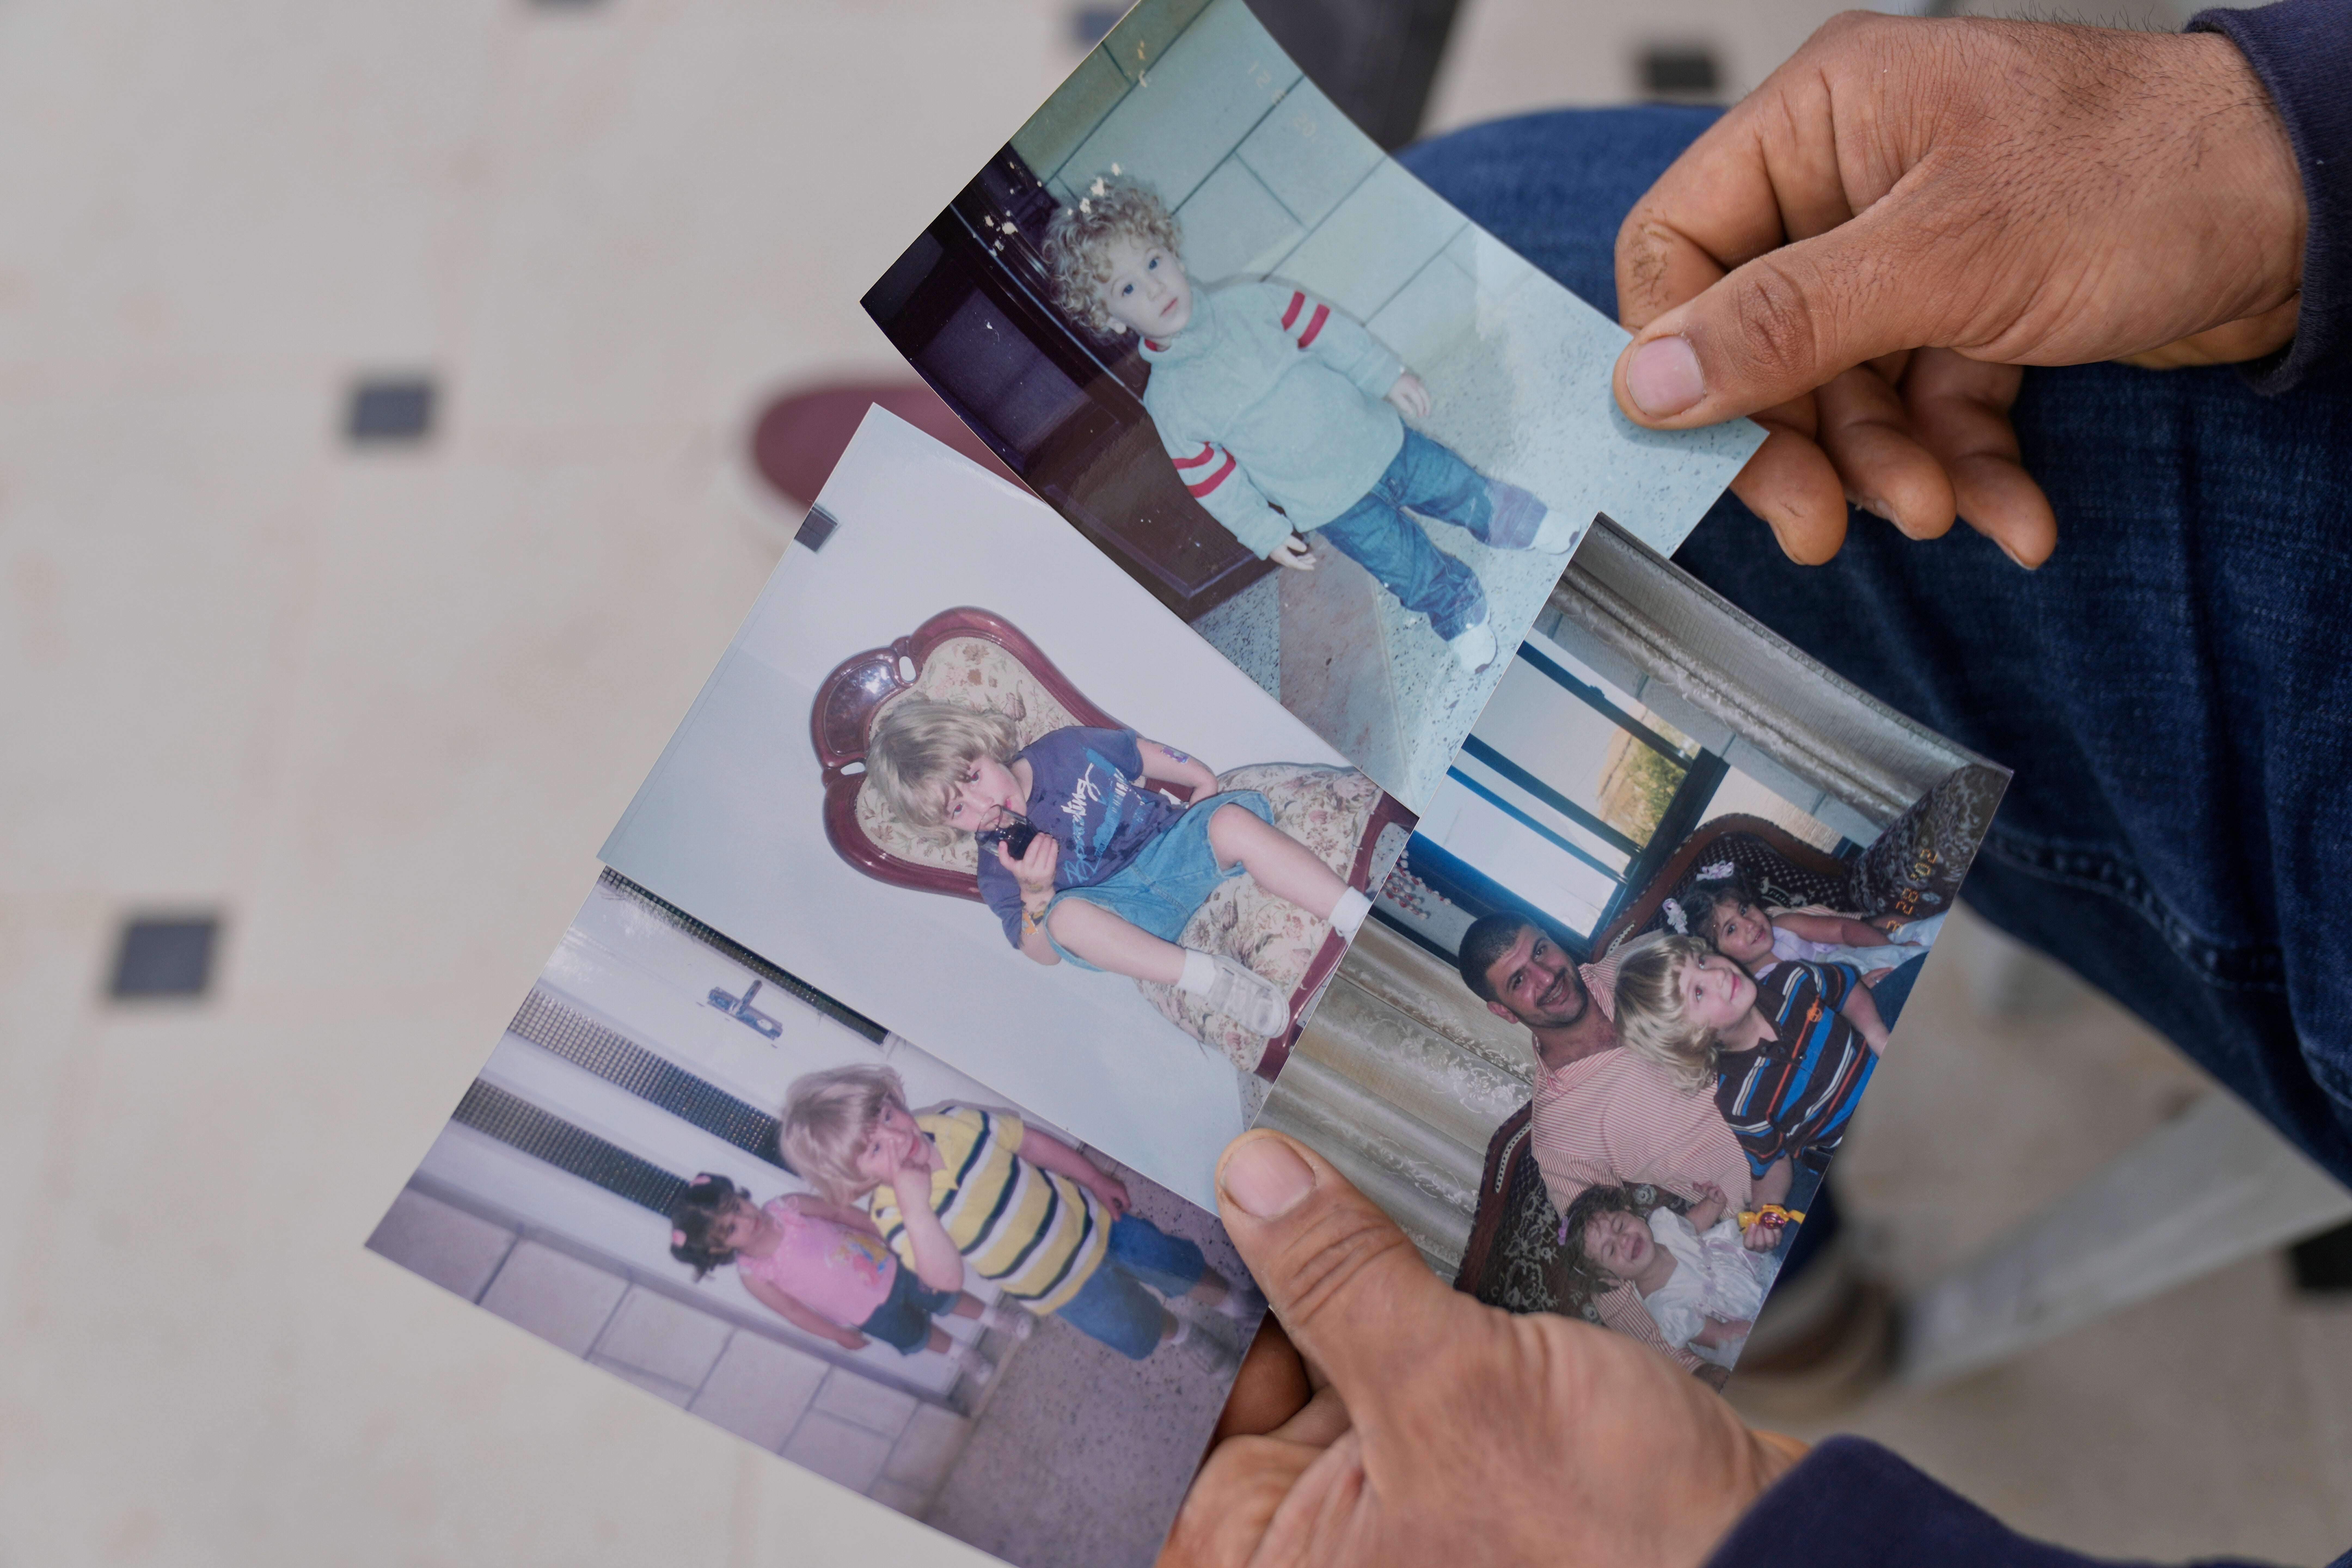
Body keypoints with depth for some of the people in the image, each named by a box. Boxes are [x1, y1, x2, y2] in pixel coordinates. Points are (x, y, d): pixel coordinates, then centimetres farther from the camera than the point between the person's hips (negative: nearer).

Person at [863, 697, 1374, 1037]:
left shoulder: (1065, 749, 1)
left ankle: (1365, 922, -39)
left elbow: (1145, 756, 16)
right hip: (1130, 913, -1)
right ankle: (1207, 976, -39)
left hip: (1174, 846, 1)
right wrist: (1034, 893, -23)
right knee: (1067, 914, -35)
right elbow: (1040, 952, -5)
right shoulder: (998, 866, -2)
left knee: (1234, 819, -32)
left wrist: (1205, 784, 9)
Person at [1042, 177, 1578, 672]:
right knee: (1412, 570, 7)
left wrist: (1387, 375, -5)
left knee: (1457, 485, 20)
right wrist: (1266, 533, -7)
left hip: (1376, 438, 3)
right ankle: (1460, 611, 40)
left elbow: (1323, 328, -3)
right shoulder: (1168, 401, -19)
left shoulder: (1248, 304, -13)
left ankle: (1515, 521, 52)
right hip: (1332, 505, -2)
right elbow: (1212, 480, -11)